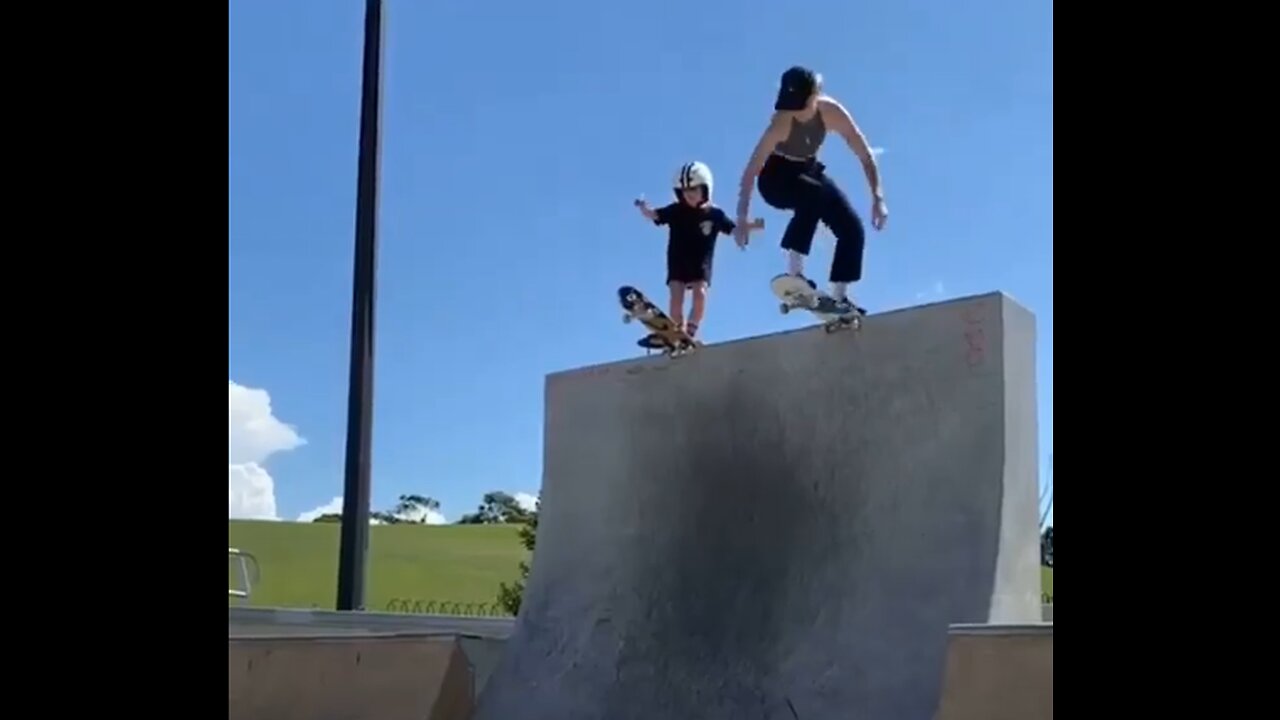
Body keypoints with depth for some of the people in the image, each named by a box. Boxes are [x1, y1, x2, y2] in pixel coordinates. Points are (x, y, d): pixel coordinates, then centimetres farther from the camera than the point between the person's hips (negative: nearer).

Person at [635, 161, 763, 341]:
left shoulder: (714, 214, -2)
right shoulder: (675, 211, -3)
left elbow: (734, 229, 0)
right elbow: (654, 215, -12)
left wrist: (752, 226, -15)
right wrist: (643, 208, -33)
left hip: (701, 263, 0)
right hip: (678, 262, 0)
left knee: (700, 294, -18)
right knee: (676, 297, -10)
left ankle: (690, 332, -8)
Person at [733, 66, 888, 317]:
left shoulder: (831, 111, -22)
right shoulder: (781, 123, -32)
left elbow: (866, 156, -17)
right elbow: (751, 171, -33)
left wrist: (878, 198, -25)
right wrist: (742, 219, -37)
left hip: (808, 171, 5)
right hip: (776, 177, -5)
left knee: (852, 227, -8)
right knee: (815, 194, -38)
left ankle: (838, 298, 5)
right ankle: (794, 276, -36)